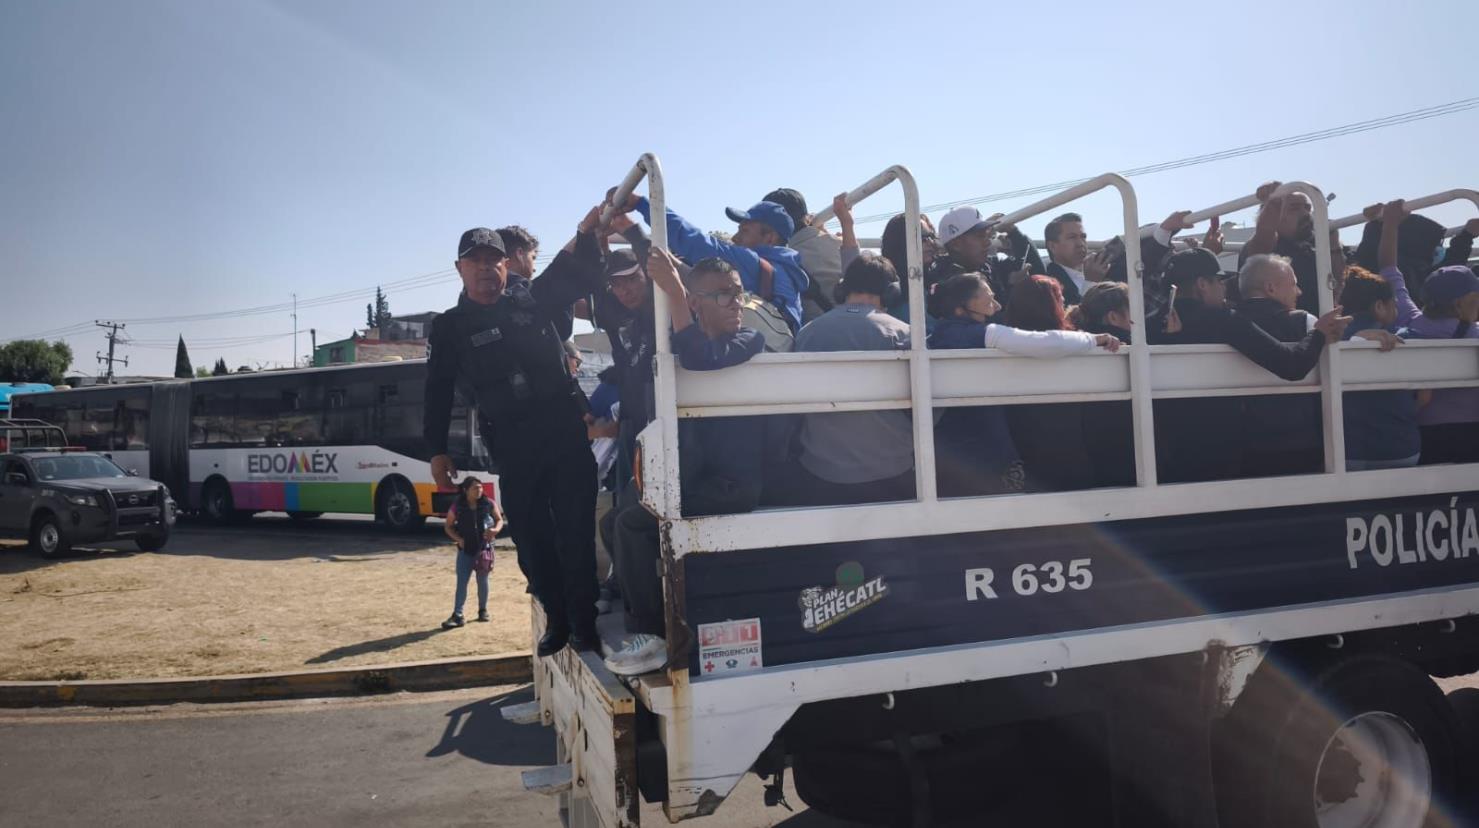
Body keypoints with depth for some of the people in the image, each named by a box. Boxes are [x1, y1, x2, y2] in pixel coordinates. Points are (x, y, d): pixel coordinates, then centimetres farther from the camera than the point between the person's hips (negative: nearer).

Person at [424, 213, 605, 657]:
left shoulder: (533, 297, 7)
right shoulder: (450, 327, 7)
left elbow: (582, 277, 1)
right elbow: (438, 391, 6)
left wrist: (586, 234, -19)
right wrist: (438, 450, -1)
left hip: (565, 430, -1)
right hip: (513, 447, 1)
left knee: (575, 530, -4)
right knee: (531, 538, 5)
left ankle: (584, 621, 4)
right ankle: (557, 621, 19)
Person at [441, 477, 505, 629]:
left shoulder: (489, 503, -5)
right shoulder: (457, 506, -6)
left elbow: (499, 520, 6)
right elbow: (448, 526, 4)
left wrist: (496, 529, -16)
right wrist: (458, 538, -12)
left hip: (484, 547, 1)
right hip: (465, 549, -1)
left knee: (482, 580, 11)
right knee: (461, 581, -3)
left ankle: (483, 610, 27)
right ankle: (457, 615, -3)